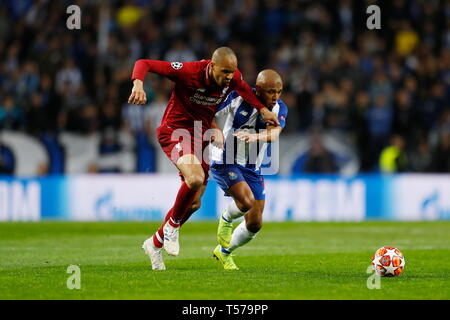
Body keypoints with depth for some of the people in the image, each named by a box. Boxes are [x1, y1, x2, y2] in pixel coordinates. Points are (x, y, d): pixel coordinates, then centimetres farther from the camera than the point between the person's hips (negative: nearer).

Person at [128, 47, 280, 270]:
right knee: (195, 178, -33)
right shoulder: (188, 72, -25)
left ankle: (155, 243, 30)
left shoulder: (233, 78, -8)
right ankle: (172, 226, -7)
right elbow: (143, 64, -22)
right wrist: (138, 84, -42)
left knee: (194, 203, 8)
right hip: (174, 131, -7)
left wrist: (262, 109, 11)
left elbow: (242, 87, 20)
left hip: (200, 138, 7)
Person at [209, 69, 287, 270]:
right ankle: (226, 220, 5)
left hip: (252, 168, 5)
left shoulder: (279, 109, -8)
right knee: (247, 201, -29)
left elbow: (274, 134, -27)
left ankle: (224, 252, 31)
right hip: (225, 162, -5)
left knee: (255, 224, 5)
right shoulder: (238, 98, -15)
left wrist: (255, 136, -47)